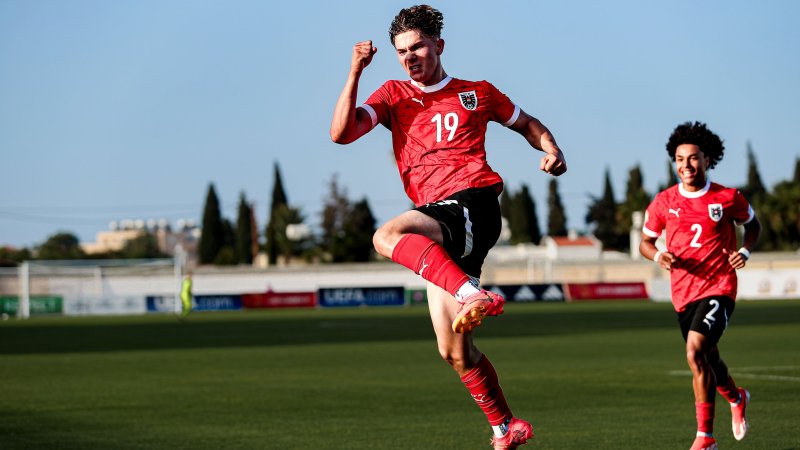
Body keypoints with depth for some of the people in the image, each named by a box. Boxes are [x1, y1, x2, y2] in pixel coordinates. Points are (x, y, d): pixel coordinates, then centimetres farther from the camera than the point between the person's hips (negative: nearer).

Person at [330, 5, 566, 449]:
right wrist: (355, 72, -7)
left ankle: (474, 295, -47)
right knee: (454, 351, 3)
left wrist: (552, 151, 7)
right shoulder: (394, 95, 16)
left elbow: (527, 124, 27)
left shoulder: (476, 93, 13)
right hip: (438, 225, 5)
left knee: (388, 235, -34)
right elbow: (341, 132, 1)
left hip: (473, 206, -5)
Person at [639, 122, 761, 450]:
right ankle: (736, 398, 54)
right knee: (708, 360, 19)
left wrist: (745, 251, -4)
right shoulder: (664, 201, 1)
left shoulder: (728, 198, -4)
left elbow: (753, 225, 15)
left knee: (695, 352, -24)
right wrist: (658, 255, -11)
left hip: (718, 290, -4)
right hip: (683, 293, 4)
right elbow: (645, 241, 12)